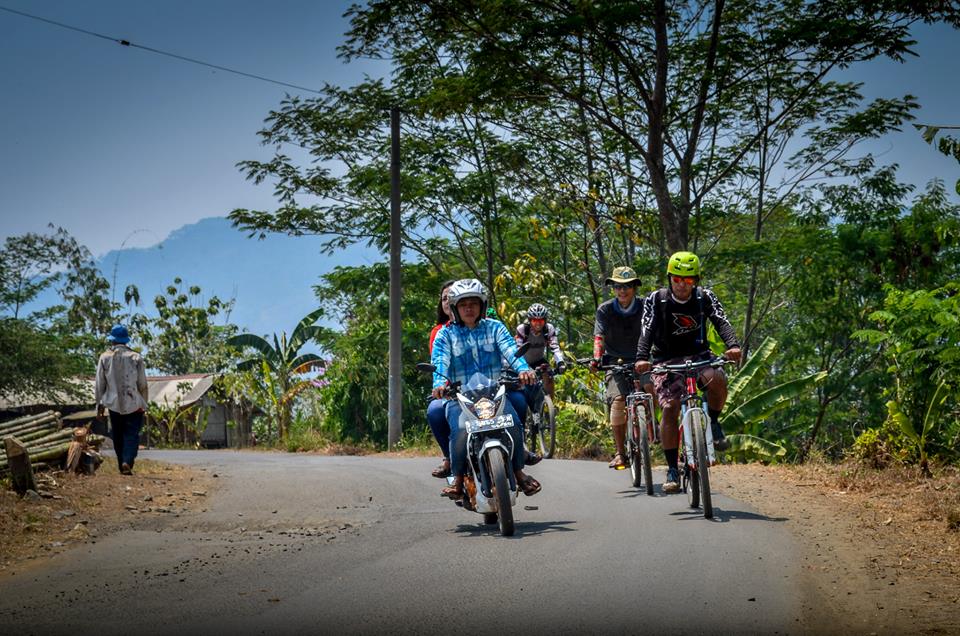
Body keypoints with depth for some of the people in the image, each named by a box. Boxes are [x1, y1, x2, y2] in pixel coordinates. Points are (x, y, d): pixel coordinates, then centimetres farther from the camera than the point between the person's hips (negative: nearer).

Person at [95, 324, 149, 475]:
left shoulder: (104, 357, -1)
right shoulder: (136, 357, -4)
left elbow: (100, 384, 2)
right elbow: (142, 384, -2)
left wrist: (100, 406, 9)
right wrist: (144, 404, 8)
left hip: (114, 404, 2)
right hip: (134, 404, -2)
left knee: (118, 436, 13)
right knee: (132, 434, 0)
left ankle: (122, 465, 14)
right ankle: (127, 461, -20)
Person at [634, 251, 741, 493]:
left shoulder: (705, 297, -4)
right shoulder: (656, 300, -8)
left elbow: (721, 321, -17)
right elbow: (647, 331, -19)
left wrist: (733, 345, -38)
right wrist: (642, 358, -37)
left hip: (698, 355, 1)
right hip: (667, 360, -1)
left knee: (717, 379, -32)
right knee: (669, 408, -19)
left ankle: (713, 422, -4)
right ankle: (672, 470, -11)